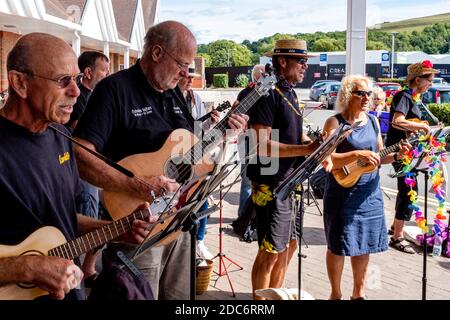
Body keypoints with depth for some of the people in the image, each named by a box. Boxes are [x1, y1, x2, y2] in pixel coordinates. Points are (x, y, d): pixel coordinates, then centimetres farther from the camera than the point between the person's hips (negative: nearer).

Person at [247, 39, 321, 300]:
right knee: (271, 251, -2)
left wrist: (316, 148, 2)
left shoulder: (290, 93, 14)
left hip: (292, 180, 9)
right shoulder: (268, 94, -15)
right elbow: (263, 145, -23)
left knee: (290, 244, 17)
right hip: (271, 183, -9)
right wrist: (307, 149, -23)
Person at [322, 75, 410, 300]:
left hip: (370, 193, 6)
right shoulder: (335, 122, -10)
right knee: (339, 246, 4)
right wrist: (357, 155, -29)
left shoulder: (373, 121, 8)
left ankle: (359, 293, 28)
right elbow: (327, 159, -20)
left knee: (364, 244, 13)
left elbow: (378, 156, 14)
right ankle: (336, 294, 21)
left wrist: (396, 155, -5)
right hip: (343, 193, -5)